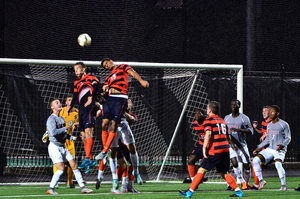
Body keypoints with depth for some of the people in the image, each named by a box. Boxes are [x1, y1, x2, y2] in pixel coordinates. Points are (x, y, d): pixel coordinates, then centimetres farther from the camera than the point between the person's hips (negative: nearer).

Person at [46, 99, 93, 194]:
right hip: (54, 146, -8)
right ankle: (50, 189, -5)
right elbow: (53, 132, -27)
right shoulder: (51, 119, -12)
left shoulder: (62, 119, 16)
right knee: (61, 168, -17)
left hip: (63, 147, 8)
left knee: (74, 165, 3)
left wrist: (73, 138, 18)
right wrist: (65, 129, -18)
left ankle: (82, 187, 6)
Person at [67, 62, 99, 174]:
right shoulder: (76, 82, 23)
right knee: (84, 136, 5)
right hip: (81, 109, 8)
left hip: (89, 107, -8)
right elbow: (75, 97, 23)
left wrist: (91, 97, -34)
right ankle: (90, 160, 9)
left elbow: (95, 85, -18)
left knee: (88, 132, -19)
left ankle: (87, 158, -26)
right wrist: (71, 106, 6)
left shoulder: (90, 78, 1)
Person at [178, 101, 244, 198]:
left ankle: (190, 192, -4)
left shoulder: (208, 120, -2)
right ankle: (238, 191, 4)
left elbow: (208, 133, -17)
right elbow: (228, 135, 24)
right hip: (225, 149, 6)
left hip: (215, 150, -6)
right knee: (224, 173, 13)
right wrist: (232, 144, 42)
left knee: (202, 170, -3)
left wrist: (204, 147, -21)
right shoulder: (222, 121, 19)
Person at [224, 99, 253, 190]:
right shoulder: (227, 118, 9)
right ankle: (242, 182, -6)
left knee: (247, 165, -1)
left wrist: (238, 130, -25)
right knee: (234, 163, -19)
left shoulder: (244, 118, -3)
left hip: (242, 145, -1)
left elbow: (250, 131, -12)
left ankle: (246, 183, 21)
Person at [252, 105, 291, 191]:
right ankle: (261, 181, -3)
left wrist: (282, 145, -21)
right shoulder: (269, 125, 15)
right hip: (270, 149, 6)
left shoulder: (284, 124, -3)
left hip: (280, 150, -6)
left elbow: (288, 138, -2)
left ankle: (283, 185, -14)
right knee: (256, 160, -13)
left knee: (278, 164, -31)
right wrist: (258, 148, 14)